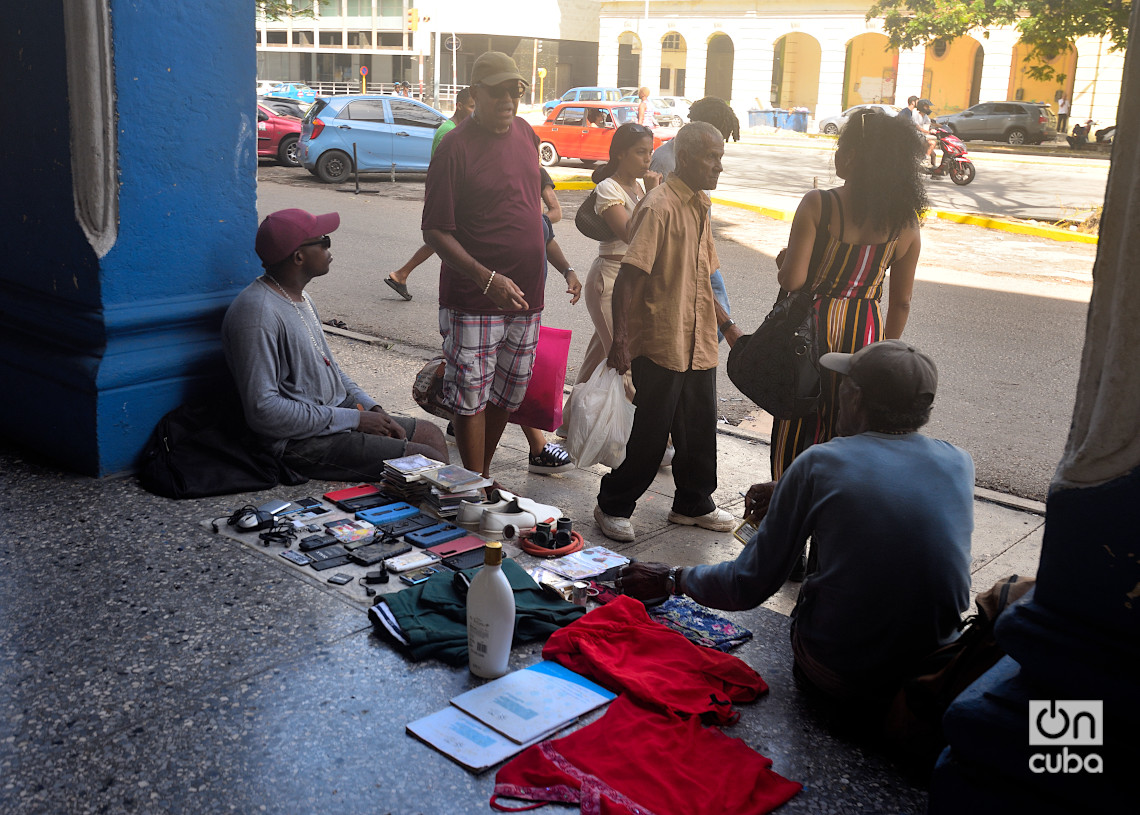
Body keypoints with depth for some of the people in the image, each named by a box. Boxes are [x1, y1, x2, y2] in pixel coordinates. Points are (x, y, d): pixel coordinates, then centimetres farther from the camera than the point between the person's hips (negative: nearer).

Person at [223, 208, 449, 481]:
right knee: (431, 461, -15)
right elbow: (263, 410, -26)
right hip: (301, 443, -10)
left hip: (337, 415, 10)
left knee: (431, 434, 12)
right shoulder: (258, 314, -21)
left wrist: (372, 409, 7)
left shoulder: (300, 297, 12)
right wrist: (354, 419, -20)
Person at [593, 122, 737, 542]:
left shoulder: (699, 206, 14)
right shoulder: (659, 205, -14)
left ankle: (693, 503, 32)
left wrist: (728, 326, 23)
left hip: (698, 345, 8)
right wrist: (621, 339, -25)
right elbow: (628, 277, -20)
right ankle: (613, 506, 17)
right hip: (660, 343, -8)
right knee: (651, 433, 0)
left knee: (700, 429, 15)